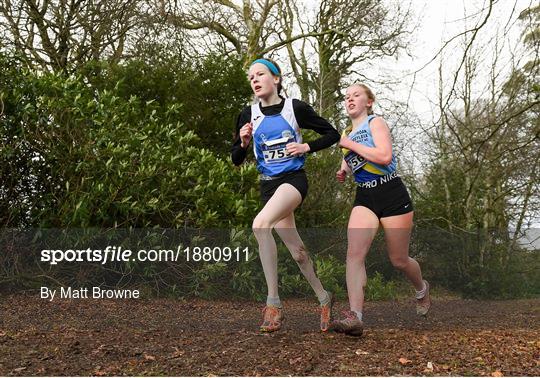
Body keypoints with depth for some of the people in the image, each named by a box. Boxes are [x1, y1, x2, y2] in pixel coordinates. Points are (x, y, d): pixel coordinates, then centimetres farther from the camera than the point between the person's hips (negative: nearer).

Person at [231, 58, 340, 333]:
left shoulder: (296, 108, -4)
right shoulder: (249, 115, 5)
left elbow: (332, 134, 5)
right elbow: (236, 160, 10)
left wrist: (306, 147, -9)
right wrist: (243, 143, -10)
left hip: (293, 179, -5)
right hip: (268, 184, 5)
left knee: (260, 224, -31)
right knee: (295, 248, 8)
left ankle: (273, 302, -25)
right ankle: (323, 298, 30)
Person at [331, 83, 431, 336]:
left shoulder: (375, 122, -5)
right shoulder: (347, 133, 14)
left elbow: (384, 156, -23)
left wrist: (349, 144, -18)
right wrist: (343, 171, 9)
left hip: (391, 194, -5)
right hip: (364, 198, 5)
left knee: (399, 260, 6)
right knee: (354, 253, -18)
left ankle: (422, 290, 39)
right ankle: (354, 317, -23)